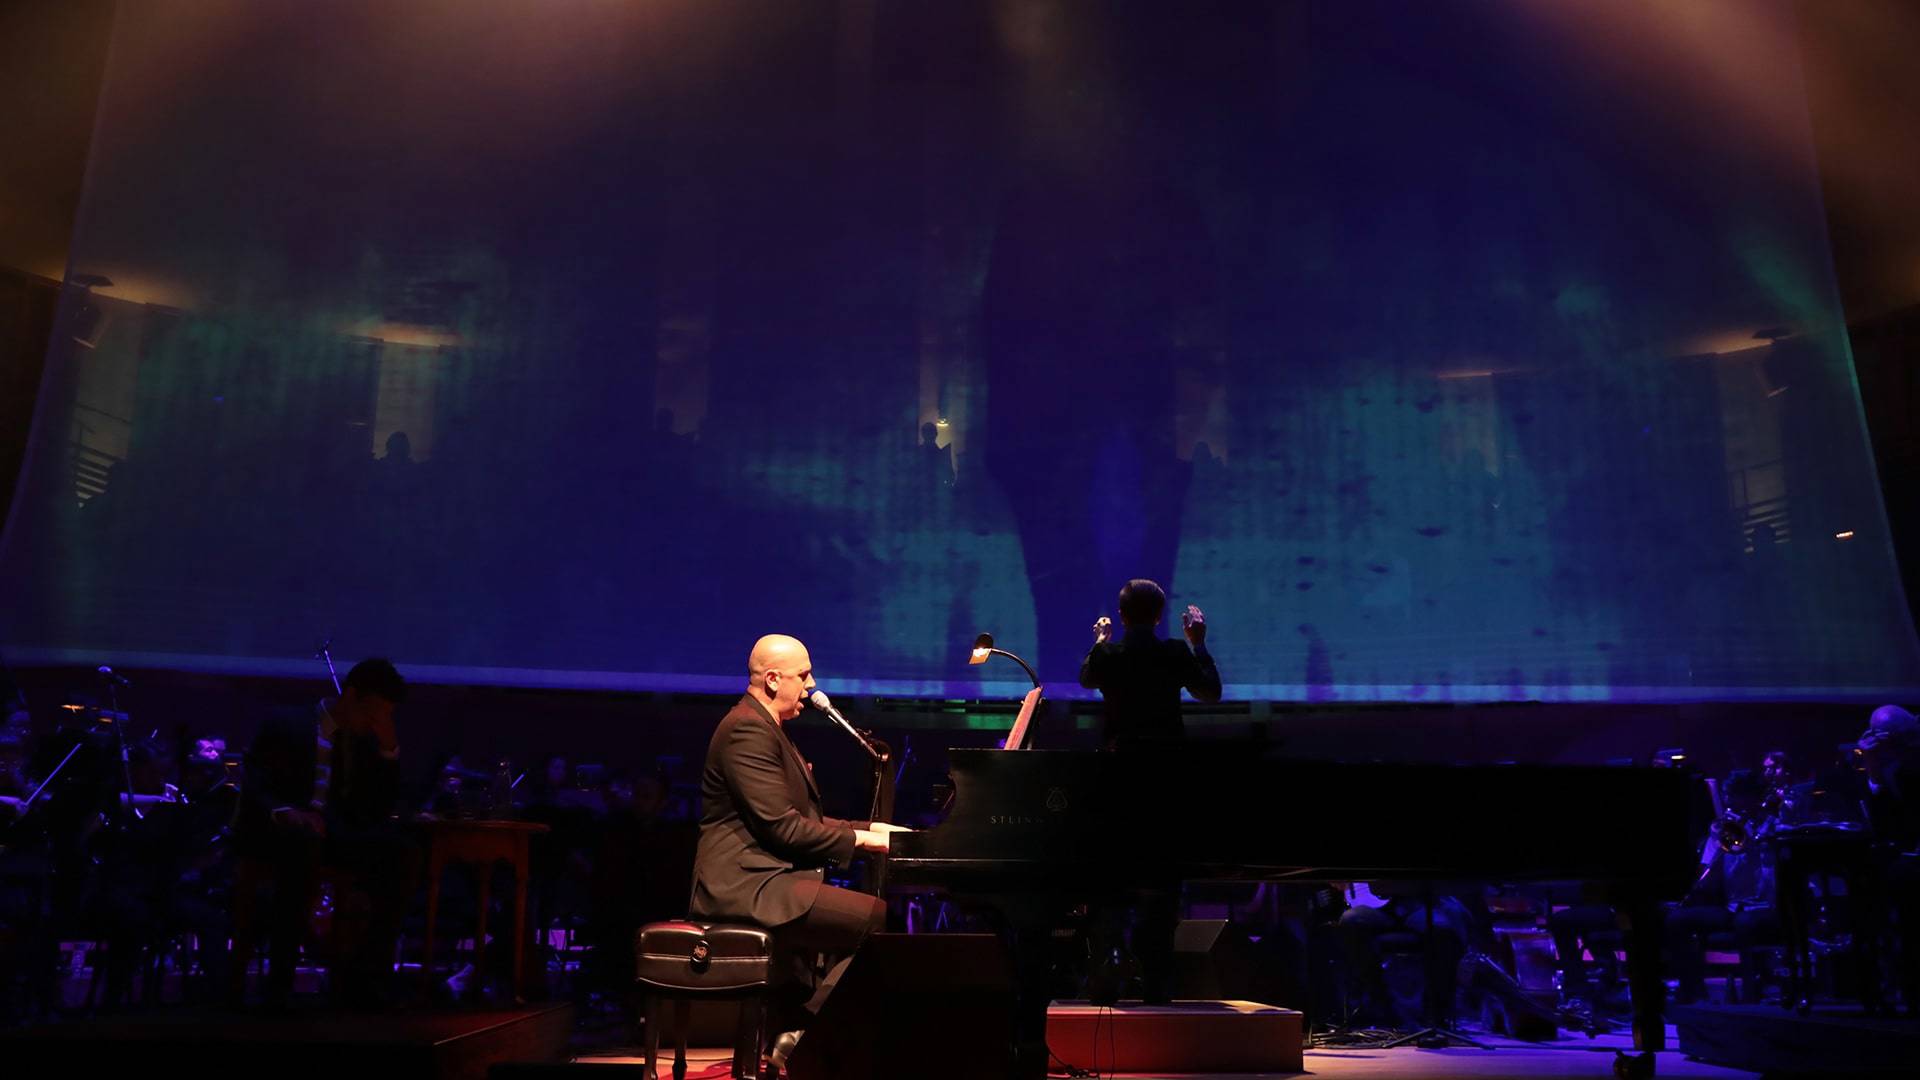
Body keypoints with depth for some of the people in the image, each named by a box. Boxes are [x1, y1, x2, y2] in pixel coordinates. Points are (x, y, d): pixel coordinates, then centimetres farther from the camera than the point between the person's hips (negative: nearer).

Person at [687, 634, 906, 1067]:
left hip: (765, 876, 11)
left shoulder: (766, 729, 20)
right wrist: (859, 838, -11)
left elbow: (804, 818, 21)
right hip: (746, 883, -11)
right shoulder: (748, 728, -14)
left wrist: (871, 828, 10)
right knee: (876, 918, -19)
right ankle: (806, 1038, -8)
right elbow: (782, 826, -20)